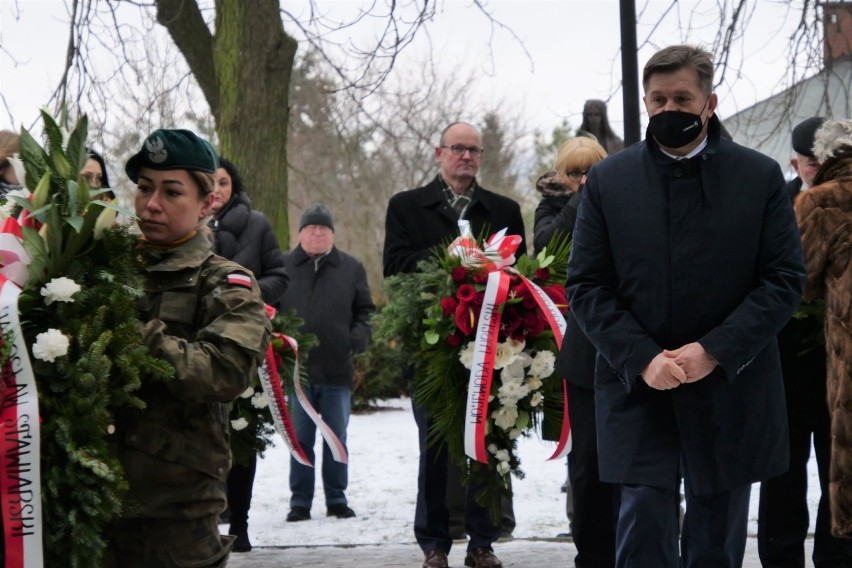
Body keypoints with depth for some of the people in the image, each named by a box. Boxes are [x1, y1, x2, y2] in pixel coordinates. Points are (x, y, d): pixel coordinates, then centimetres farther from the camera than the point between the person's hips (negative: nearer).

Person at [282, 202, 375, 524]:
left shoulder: (351, 268, 8)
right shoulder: (283, 266, 4)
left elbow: (364, 309, 13)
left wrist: (359, 335, -4)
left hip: (337, 369, 1)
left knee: (337, 438, 7)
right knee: (300, 439, 5)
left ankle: (336, 498, 15)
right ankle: (300, 501, 10)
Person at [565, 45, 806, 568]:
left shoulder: (760, 177, 2)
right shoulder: (608, 181, 4)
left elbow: (786, 279, -1)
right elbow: (585, 286, 2)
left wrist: (715, 351, -13)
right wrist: (642, 358, -13)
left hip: (729, 395, 0)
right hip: (639, 391, 0)